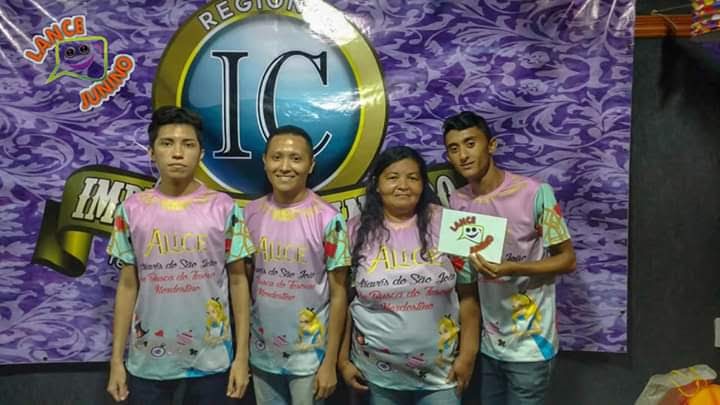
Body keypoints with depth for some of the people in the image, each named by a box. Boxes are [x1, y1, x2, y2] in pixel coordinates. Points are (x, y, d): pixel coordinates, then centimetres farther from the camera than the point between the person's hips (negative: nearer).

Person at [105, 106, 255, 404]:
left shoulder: (224, 208, -7)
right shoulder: (131, 210, -2)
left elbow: (238, 281, -2)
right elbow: (128, 285, 4)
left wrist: (242, 356, -4)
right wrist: (116, 359, 2)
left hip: (211, 358, -1)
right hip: (148, 359, 1)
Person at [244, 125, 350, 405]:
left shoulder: (328, 220, -14)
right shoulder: (250, 214, -3)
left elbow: (338, 293, -9)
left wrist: (330, 362, -9)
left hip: (309, 357, -3)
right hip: (261, 354, 3)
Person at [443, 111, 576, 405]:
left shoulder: (536, 194, -17)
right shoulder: (456, 202, -1)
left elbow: (567, 259, -9)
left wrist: (512, 268, -25)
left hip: (529, 344, -5)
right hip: (486, 343, 5)